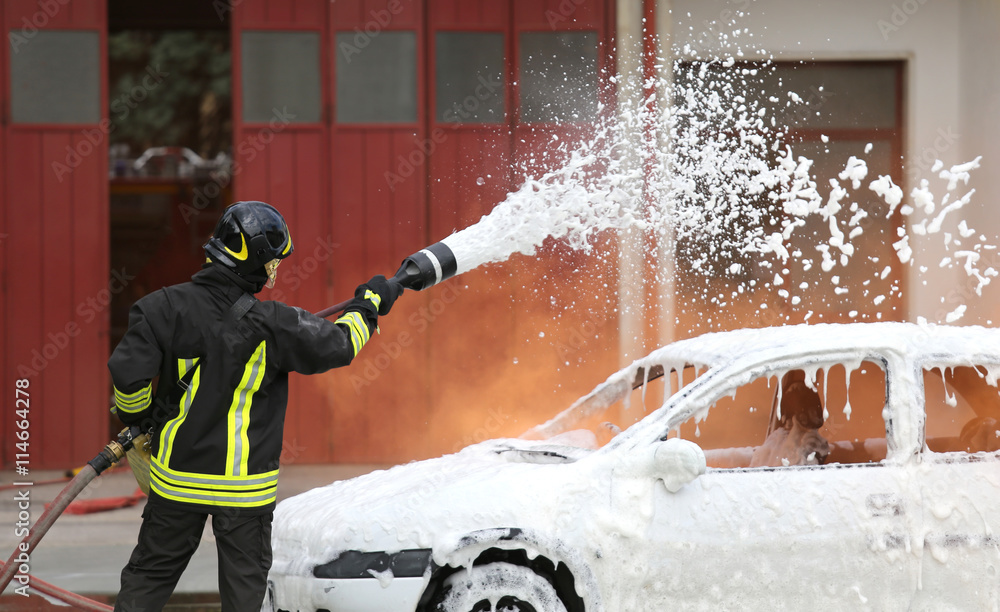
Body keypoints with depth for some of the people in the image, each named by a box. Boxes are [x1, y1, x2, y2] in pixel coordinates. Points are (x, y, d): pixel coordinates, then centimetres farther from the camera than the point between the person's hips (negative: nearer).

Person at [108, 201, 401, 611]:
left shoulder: (165, 309, -10)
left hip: (176, 472, 2)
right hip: (245, 484, -2)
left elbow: (129, 374, -13)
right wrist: (370, 304, 13)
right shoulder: (271, 326, -16)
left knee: (149, 575, 15)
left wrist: (137, 417, 9)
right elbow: (337, 345, -6)